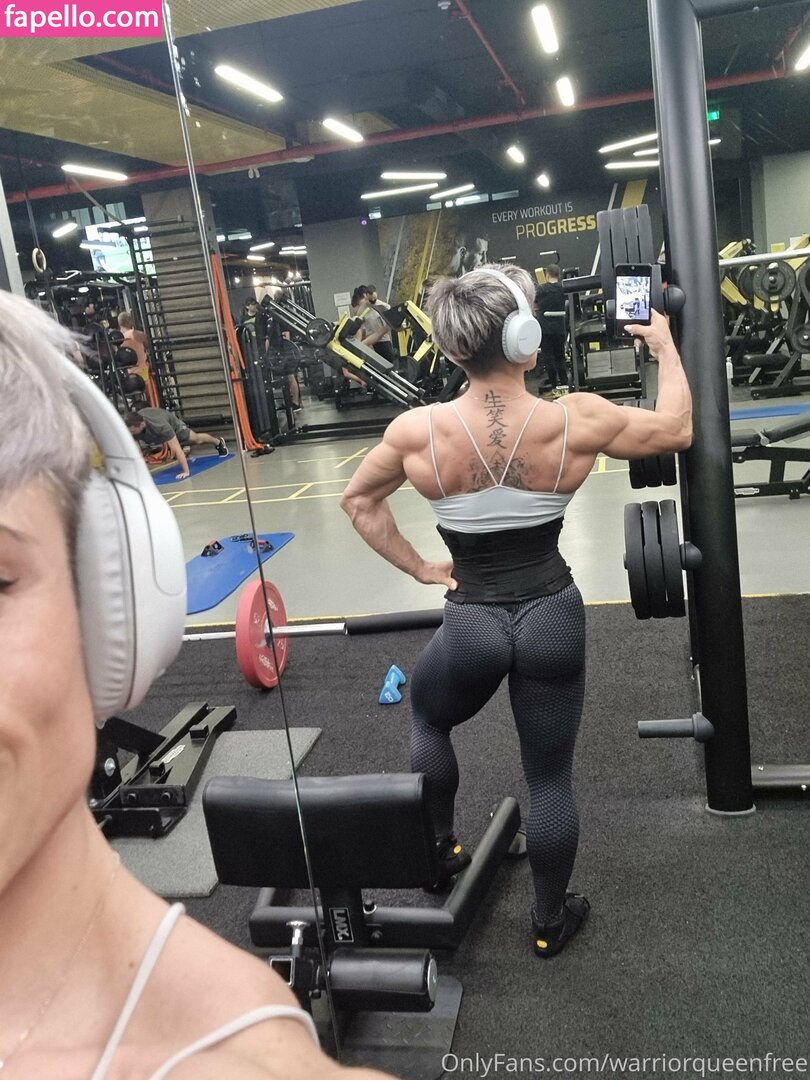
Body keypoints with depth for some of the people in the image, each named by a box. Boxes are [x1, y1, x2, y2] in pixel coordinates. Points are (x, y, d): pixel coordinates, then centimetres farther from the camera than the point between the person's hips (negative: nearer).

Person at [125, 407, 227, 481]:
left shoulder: (160, 426, -51)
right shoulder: (129, 427, -40)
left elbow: (176, 449, -51)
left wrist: (185, 471, -54)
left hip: (172, 424, -3)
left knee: (196, 439, 18)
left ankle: (218, 442, 48)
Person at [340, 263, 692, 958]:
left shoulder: (416, 431, -13)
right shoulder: (577, 421, -14)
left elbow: (357, 501, 4)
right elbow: (677, 430, 4)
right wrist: (664, 345, 18)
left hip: (471, 623, 0)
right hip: (552, 617, 1)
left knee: (428, 719, 33)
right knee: (550, 778, 17)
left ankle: (443, 848, 41)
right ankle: (550, 923, 35)